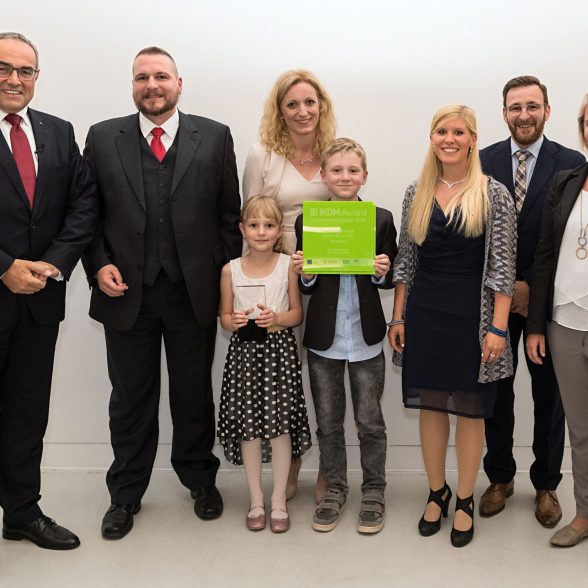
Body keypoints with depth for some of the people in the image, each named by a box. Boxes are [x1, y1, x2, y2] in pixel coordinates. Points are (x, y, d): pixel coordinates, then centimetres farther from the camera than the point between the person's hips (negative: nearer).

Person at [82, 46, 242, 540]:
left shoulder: (214, 137, 2)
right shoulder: (103, 138, 5)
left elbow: (230, 213, 2)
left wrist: (225, 275, -2)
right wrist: (99, 265, -7)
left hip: (193, 291, 0)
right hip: (126, 291, 1)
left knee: (194, 393, 14)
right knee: (131, 398, 12)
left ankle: (200, 480, 34)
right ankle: (126, 494, 29)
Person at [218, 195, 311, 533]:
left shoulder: (288, 266, -1)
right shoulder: (231, 270, 2)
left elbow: (297, 314, 3)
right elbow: (224, 317, 8)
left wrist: (276, 319, -16)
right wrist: (235, 321, -14)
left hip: (279, 350, -1)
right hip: (244, 352, 1)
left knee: (280, 425, -1)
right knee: (248, 426, 5)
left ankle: (279, 501, 16)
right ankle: (256, 500, 22)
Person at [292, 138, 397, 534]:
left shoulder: (381, 219, -1)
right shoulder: (307, 222, 0)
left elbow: (391, 280, 3)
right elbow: (306, 286, 3)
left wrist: (383, 272, -18)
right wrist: (305, 274, -18)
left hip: (366, 337, -1)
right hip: (323, 337, 1)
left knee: (370, 421, 9)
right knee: (328, 422, 13)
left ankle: (374, 493, 27)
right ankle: (335, 489, 31)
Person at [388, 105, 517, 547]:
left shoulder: (494, 195, -5)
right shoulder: (416, 195, 5)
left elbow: (502, 267, -8)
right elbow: (405, 261, 9)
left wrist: (498, 328, -13)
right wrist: (398, 318, 5)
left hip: (472, 315, -3)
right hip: (424, 313, 3)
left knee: (470, 409, 8)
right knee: (431, 405, 12)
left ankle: (465, 500, 25)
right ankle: (436, 492, 30)